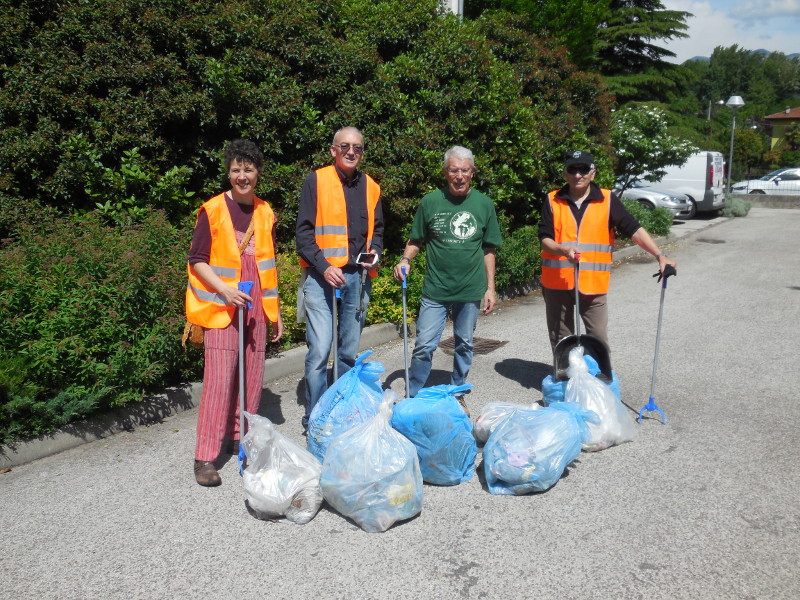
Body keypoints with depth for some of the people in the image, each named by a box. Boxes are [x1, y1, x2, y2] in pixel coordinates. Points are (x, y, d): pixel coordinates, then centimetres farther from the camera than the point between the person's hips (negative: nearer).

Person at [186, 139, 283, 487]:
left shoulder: (265, 213, 12)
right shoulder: (213, 210, -4)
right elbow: (197, 260, -5)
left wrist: (275, 311, 17)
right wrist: (224, 289, -19)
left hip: (255, 306, 5)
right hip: (221, 307, -5)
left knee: (252, 376, 8)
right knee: (220, 377, -10)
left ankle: (241, 438, 25)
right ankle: (205, 457, -2)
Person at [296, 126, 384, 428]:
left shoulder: (371, 187, 14)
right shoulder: (316, 181, 0)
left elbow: (376, 230, 23)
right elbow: (303, 231, -5)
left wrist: (375, 252, 1)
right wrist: (323, 267, -17)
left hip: (358, 277, 5)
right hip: (321, 277, -4)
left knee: (349, 351, 13)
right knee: (319, 351, -9)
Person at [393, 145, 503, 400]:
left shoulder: (484, 204, 2)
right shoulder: (430, 202, -1)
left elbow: (488, 250, 7)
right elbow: (416, 241, 7)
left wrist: (490, 288, 4)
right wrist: (405, 260, -13)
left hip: (471, 290, 2)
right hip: (435, 289, -1)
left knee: (464, 345, 13)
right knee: (424, 345, -2)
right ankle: (411, 398, 16)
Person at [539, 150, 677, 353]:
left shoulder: (607, 200, 2)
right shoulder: (552, 201, 2)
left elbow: (634, 229, -4)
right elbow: (544, 239, -4)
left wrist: (660, 255, -15)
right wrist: (563, 250, -25)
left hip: (593, 284, -1)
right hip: (557, 284, 1)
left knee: (599, 341, 1)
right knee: (560, 342, 12)